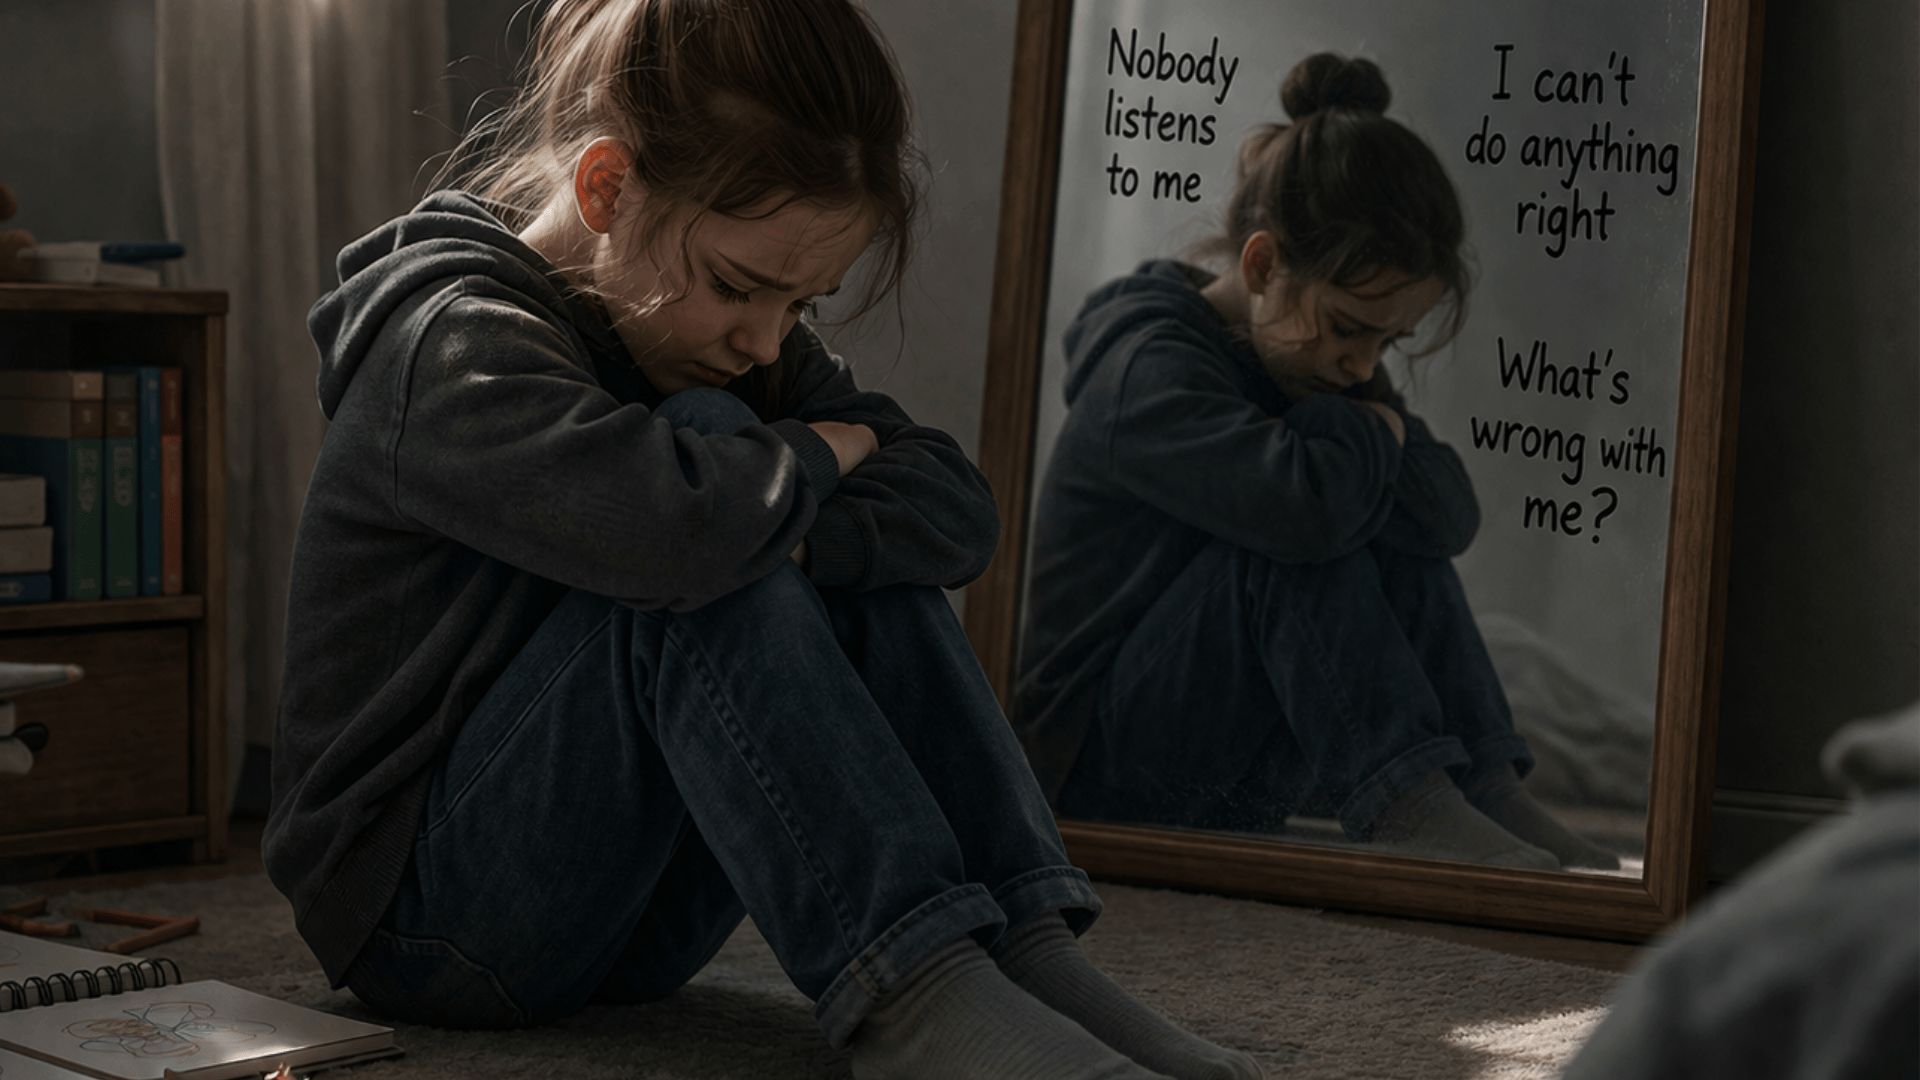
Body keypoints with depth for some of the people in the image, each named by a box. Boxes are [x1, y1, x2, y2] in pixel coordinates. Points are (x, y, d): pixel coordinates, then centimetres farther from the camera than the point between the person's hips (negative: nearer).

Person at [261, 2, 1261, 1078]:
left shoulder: (730, 336, 6)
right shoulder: (449, 343, -21)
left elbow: (958, 510, -5)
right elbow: (670, 523, -40)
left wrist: (796, 538, -26)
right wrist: (818, 452, -18)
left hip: (625, 919, 8)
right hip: (422, 913, -8)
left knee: (859, 555, -9)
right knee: (703, 574, -30)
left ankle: (1030, 947, -20)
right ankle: (907, 989, -37)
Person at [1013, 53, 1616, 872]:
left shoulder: (1316, 363, 9)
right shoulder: (1149, 370, -20)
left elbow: (1450, 516, -3)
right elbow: (1300, 500, -38)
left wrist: (1348, 421, -20)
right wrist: (1374, 434, -16)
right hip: (1100, 763, -9)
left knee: (1403, 551, -6)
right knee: (1302, 539, -28)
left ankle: (1488, 794, -14)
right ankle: (1404, 805, -32)